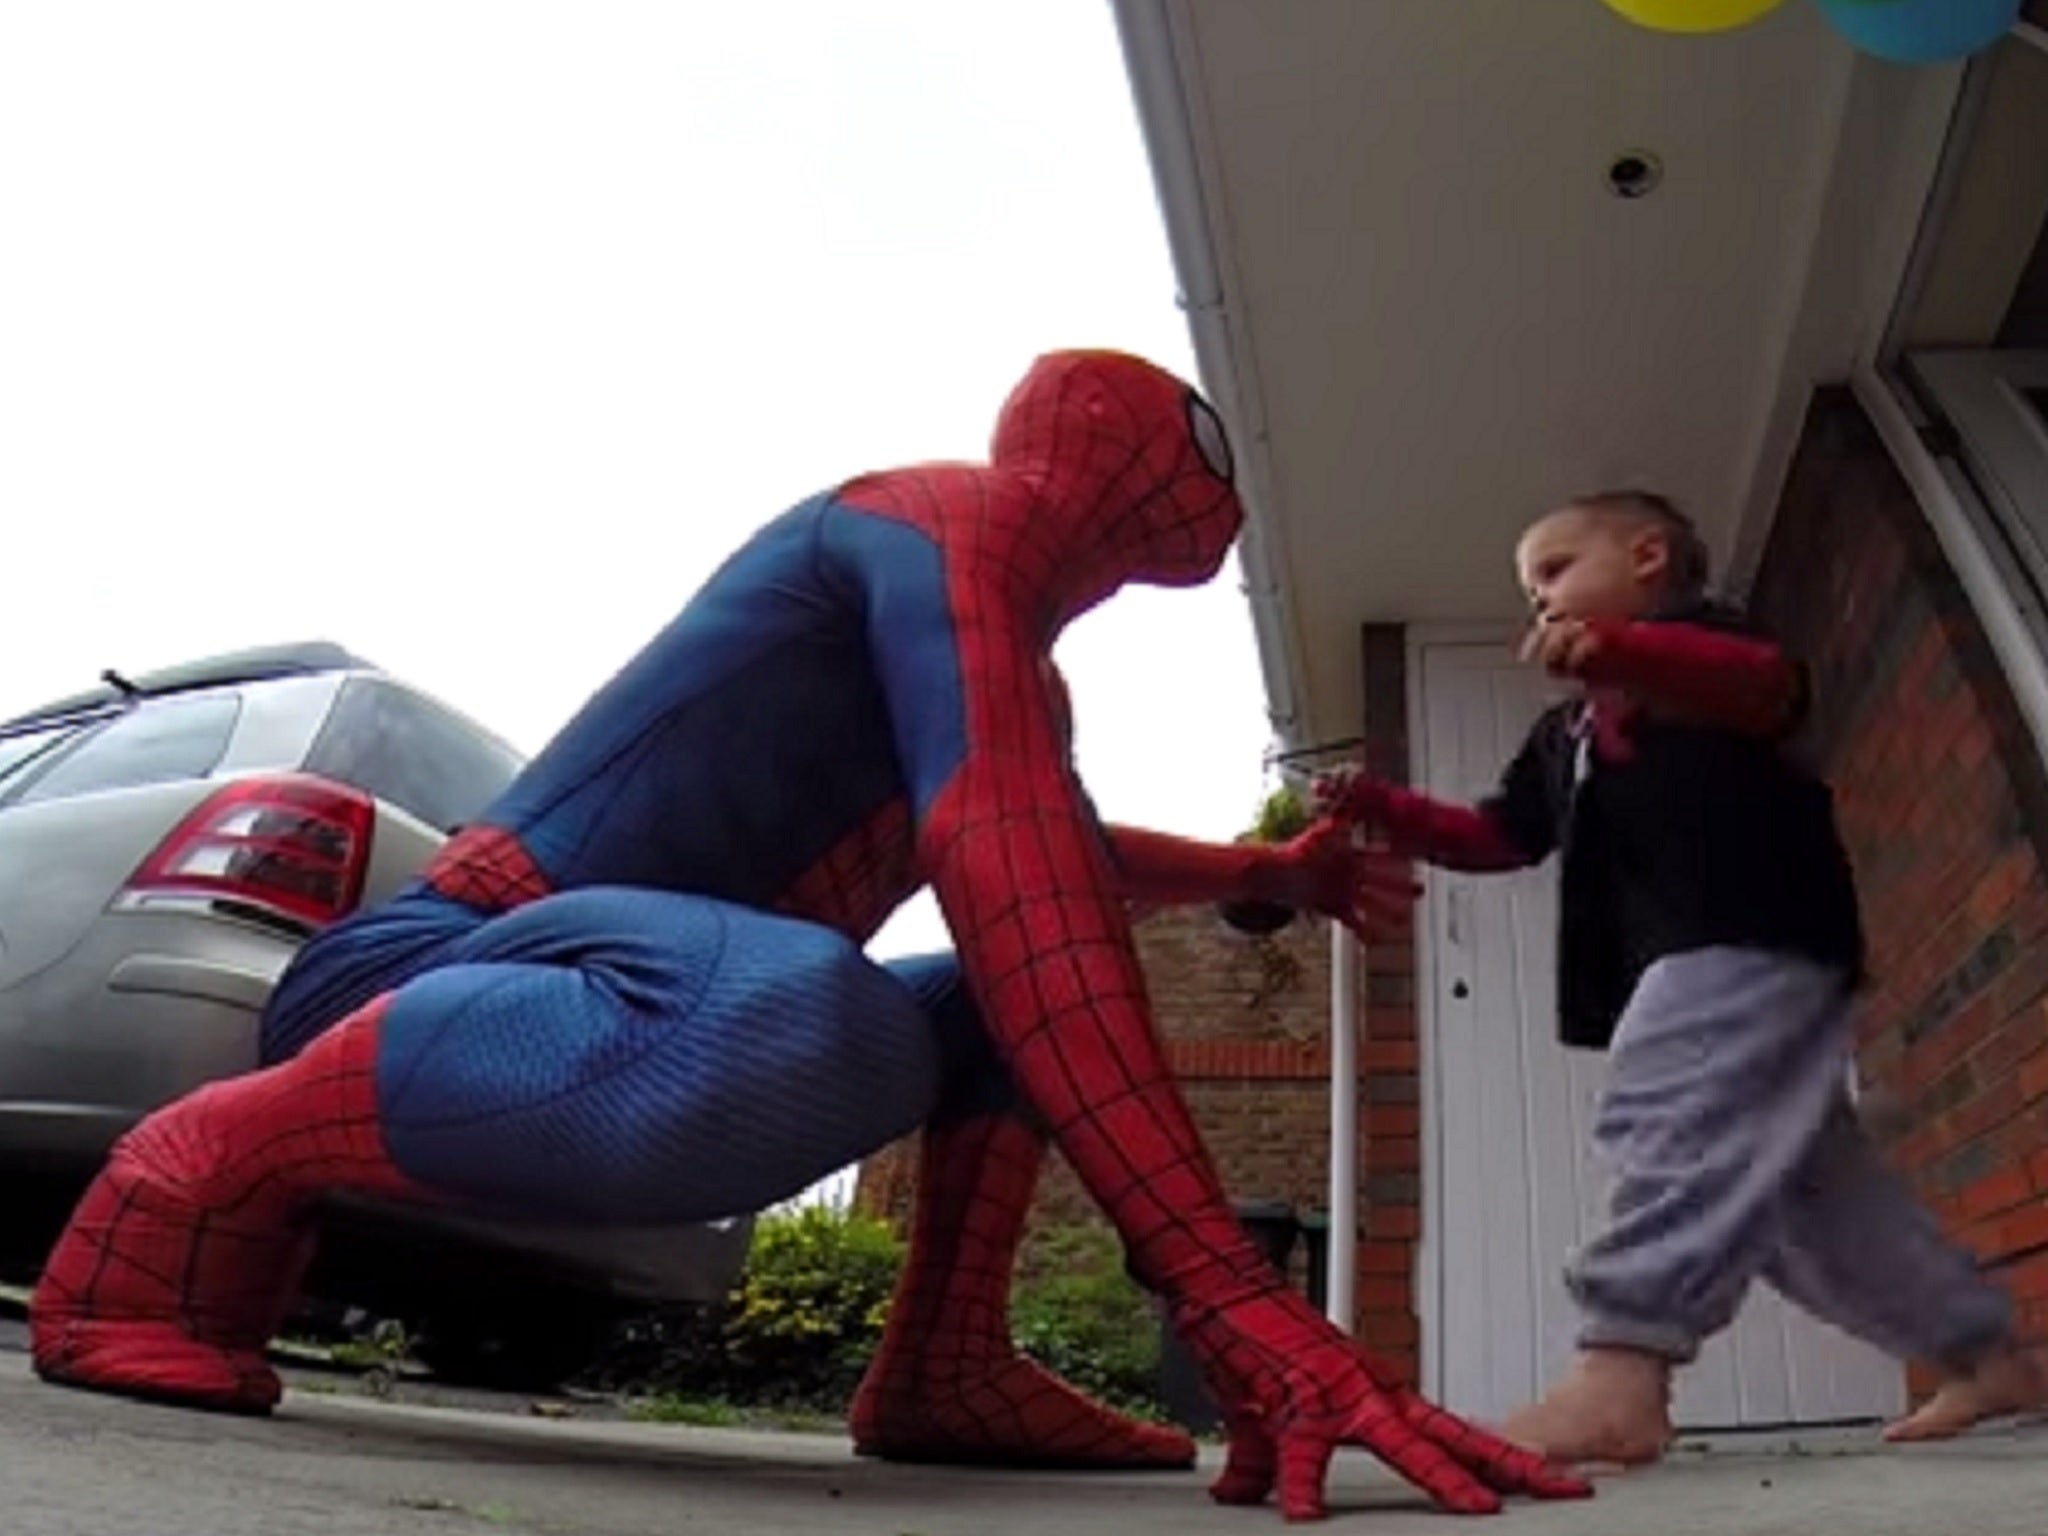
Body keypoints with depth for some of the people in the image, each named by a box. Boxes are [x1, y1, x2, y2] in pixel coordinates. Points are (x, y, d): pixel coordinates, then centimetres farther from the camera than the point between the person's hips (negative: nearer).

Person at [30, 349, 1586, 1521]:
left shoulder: (1019, 662, 18)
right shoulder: (946, 522, -11)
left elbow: (1065, 857, 40)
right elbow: (1008, 877, -28)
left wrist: (1268, 873, 34)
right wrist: (1233, 1299, -34)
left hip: (638, 1013, 10)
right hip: (449, 962, -9)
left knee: (1052, 1002, 19)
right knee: (794, 1017, -42)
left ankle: (946, 1365, 1)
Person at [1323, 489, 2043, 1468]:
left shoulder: (1691, 633, 8)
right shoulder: (1565, 731, 32)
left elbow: (1769, 686, -16)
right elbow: (1499, 836, 25)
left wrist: (1617, 648, -34)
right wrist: (1386, 812, 10)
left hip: (1752, 929, -9)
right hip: (1685, 950, 10)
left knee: (1669, 1119, -26)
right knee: (1796, 1171, 12)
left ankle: (1620, 1371, -36)